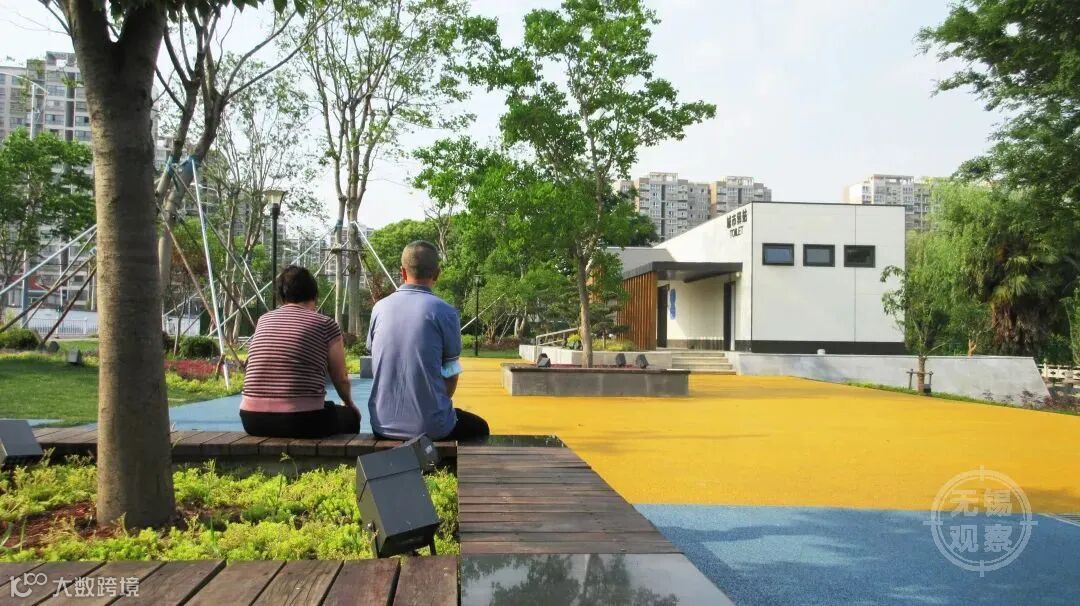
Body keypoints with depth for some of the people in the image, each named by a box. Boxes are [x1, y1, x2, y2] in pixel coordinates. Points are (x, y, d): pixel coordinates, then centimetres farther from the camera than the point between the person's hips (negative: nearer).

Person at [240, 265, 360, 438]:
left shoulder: (263, 321, 12)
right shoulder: (325, 325, 0)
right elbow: (341, 379, 6)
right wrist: (349, 404, 28)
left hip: (253, 420, 5)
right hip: (302, 422, -5)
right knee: (351, 417, 25)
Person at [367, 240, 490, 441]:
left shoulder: (379, 308, 1)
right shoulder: (444, 312, -11)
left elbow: (378, 368, 12)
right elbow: (451, 378, -5)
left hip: (383, 425, 5)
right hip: (430, 427, -4)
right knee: (479, 428, 27)